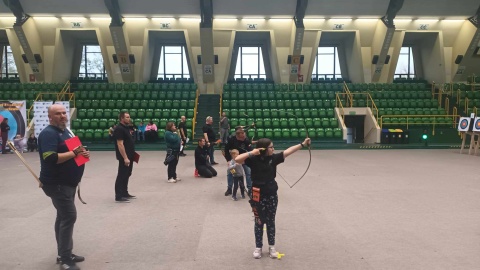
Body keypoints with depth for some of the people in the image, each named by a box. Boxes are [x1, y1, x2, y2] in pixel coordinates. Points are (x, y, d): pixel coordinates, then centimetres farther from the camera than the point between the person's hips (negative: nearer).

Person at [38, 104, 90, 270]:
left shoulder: (66, 131, 14)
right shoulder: (49, 133, -16)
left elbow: (71, 152, 22)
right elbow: (51, 158, -29)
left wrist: (82, 153, -1)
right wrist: (74, 153, -23)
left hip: (68, 182, 10)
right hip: (57, 184, -10)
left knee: (63, 217, 15)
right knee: (69, 216, -11)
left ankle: (64, 254, 26)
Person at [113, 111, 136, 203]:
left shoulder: (126, 127, 13)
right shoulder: (119, 129, -17)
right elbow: (120, 144, -22)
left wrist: (132, 153, 19)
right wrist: (125, 158, -25)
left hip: (129, 156, 10)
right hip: (124, 157, -10)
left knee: (126, 175, 16)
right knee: (122, 175, -5)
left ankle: (124, 193, 27)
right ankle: (119, 196, 1)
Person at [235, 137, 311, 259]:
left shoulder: (273, 158, -3)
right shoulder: (253, 159, -13)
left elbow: (288, 151, -2)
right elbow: (237, 159, -23)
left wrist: (303, 144, -4)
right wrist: (252, 152, -28)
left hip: (271, 195, 3)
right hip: (258, 196, -3)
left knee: (271, 222, 14)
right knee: (259, 222, 9)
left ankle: (272, 246, 28)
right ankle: (258, 247, 25)